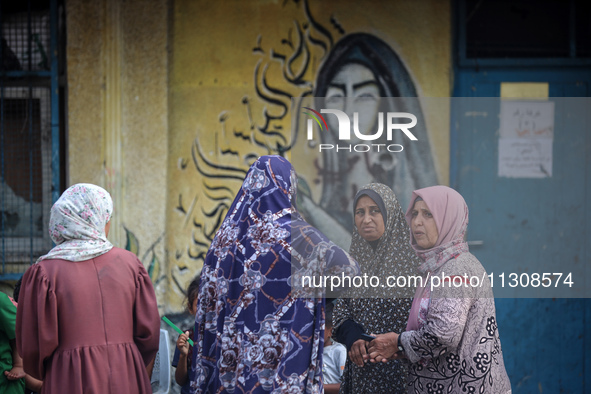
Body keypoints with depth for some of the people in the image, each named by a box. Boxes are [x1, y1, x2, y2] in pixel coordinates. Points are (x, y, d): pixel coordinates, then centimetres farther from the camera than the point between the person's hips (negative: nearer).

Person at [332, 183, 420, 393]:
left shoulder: (412, 256, -7)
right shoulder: (353, 259, 7)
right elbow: (341, 307, 5)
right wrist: (354, 339, -13)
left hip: (402, 366, -4)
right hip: (361, 366, 4)